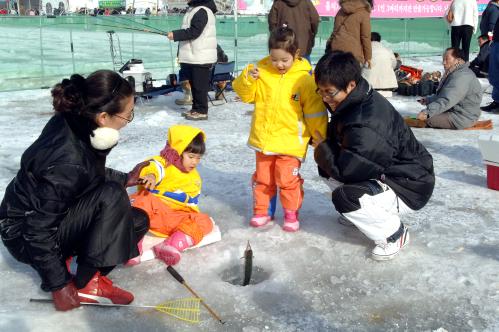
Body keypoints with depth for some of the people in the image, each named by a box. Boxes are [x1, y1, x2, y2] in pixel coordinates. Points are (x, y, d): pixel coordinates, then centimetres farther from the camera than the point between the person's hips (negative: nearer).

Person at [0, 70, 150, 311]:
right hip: (25, 234, -8)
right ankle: (87, 283, -14)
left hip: (56, 215, 8)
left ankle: (66, 253, 6)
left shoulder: (76, 124, -11)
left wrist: (125, 179, 0)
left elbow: (94, 173, 11)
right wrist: (59, 285, -20)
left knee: (138, 221, 1)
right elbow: (39, 230, -28)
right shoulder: (67, 160, -34)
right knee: (111, 196, -29)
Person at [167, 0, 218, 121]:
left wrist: (175, 35, -19)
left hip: (201, 57, -10)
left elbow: (194, 32, -23)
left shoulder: (202, 11, -16)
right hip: (193, 57, 10)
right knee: (194, 85, 15)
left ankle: (201, 111, 4)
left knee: (200, 86, -3)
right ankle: (196, 109, 23)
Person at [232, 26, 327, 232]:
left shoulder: (304, 78, -10)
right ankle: (262, 211, 31)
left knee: (287, 179, 0)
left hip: (290, 141, -3)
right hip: (263, 138, 4)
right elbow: (245, 95, 4)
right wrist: (248, 78, -16)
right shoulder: (261, 70, -1)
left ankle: (291, 213, 20)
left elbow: (315, 112, -5)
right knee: (262, 178, 15)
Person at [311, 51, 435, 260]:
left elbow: (346, 169, -27)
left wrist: (322, 148, -12)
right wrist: (323, 144, -6)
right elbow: (337, 134, 13)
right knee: (327, 168, 2)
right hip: (383, 171, 10)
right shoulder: (356, 101, -4)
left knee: (344, 197, -29)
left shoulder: (366, 125, -33)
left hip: (409, 187, -9)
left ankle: (394, 234, -5)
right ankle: (358, 213, 20)